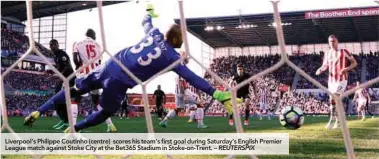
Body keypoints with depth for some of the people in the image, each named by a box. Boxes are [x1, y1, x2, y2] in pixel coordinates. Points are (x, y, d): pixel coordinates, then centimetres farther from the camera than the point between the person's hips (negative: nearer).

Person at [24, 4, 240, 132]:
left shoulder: (154, 34, 6)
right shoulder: (172, 56, -10)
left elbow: (146, 22, 30)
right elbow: (192, 78, -17)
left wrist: (150, 11, 53)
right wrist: (217, 94, -19)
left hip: (110, 65, 6)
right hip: (119, 81, -6)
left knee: (77, 89, 21)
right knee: (107, 112, 22)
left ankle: (38, 112, 23)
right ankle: (73, 129, 26)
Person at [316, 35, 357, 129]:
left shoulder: (344, 52, -5)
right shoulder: (327, 54, 8)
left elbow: (354, 63, -1)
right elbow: (325, 65, 18)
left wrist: (346, 69, -19)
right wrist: (320, 69, -5)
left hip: (341, 80, -5)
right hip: (331, 80, 6)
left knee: (333, 98, -22)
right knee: (335, 100, 10)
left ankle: (331, 120, -18)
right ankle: (338, 121, 22)